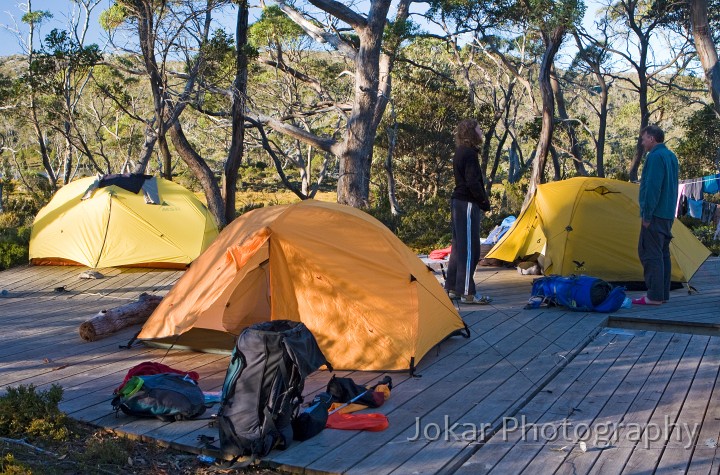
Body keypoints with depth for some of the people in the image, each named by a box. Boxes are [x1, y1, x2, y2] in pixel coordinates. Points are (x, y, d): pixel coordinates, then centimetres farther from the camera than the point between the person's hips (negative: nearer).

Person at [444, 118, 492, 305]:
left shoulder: (460, 152, 16)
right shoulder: (469, 153, -14)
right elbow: (473, 182, -21)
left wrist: (481, 201, 15)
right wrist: (485, 202, -9)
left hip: (458, 202, 10)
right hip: (468, 205, -10)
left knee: (459, 246, 14)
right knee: (469, 248, -7)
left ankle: (451, 288, 20)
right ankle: (467, 292, -4)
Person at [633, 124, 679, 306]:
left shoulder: (655, 156, -14)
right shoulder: (671, 156, 16)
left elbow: (653, 187, -20)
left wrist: (647, 214, -17)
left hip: (656, 215, -10)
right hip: (668, 214, 10)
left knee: (650, 253, -8)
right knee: (663, 253, 13)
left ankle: (654, 296, -9)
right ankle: (663, 294, 18)